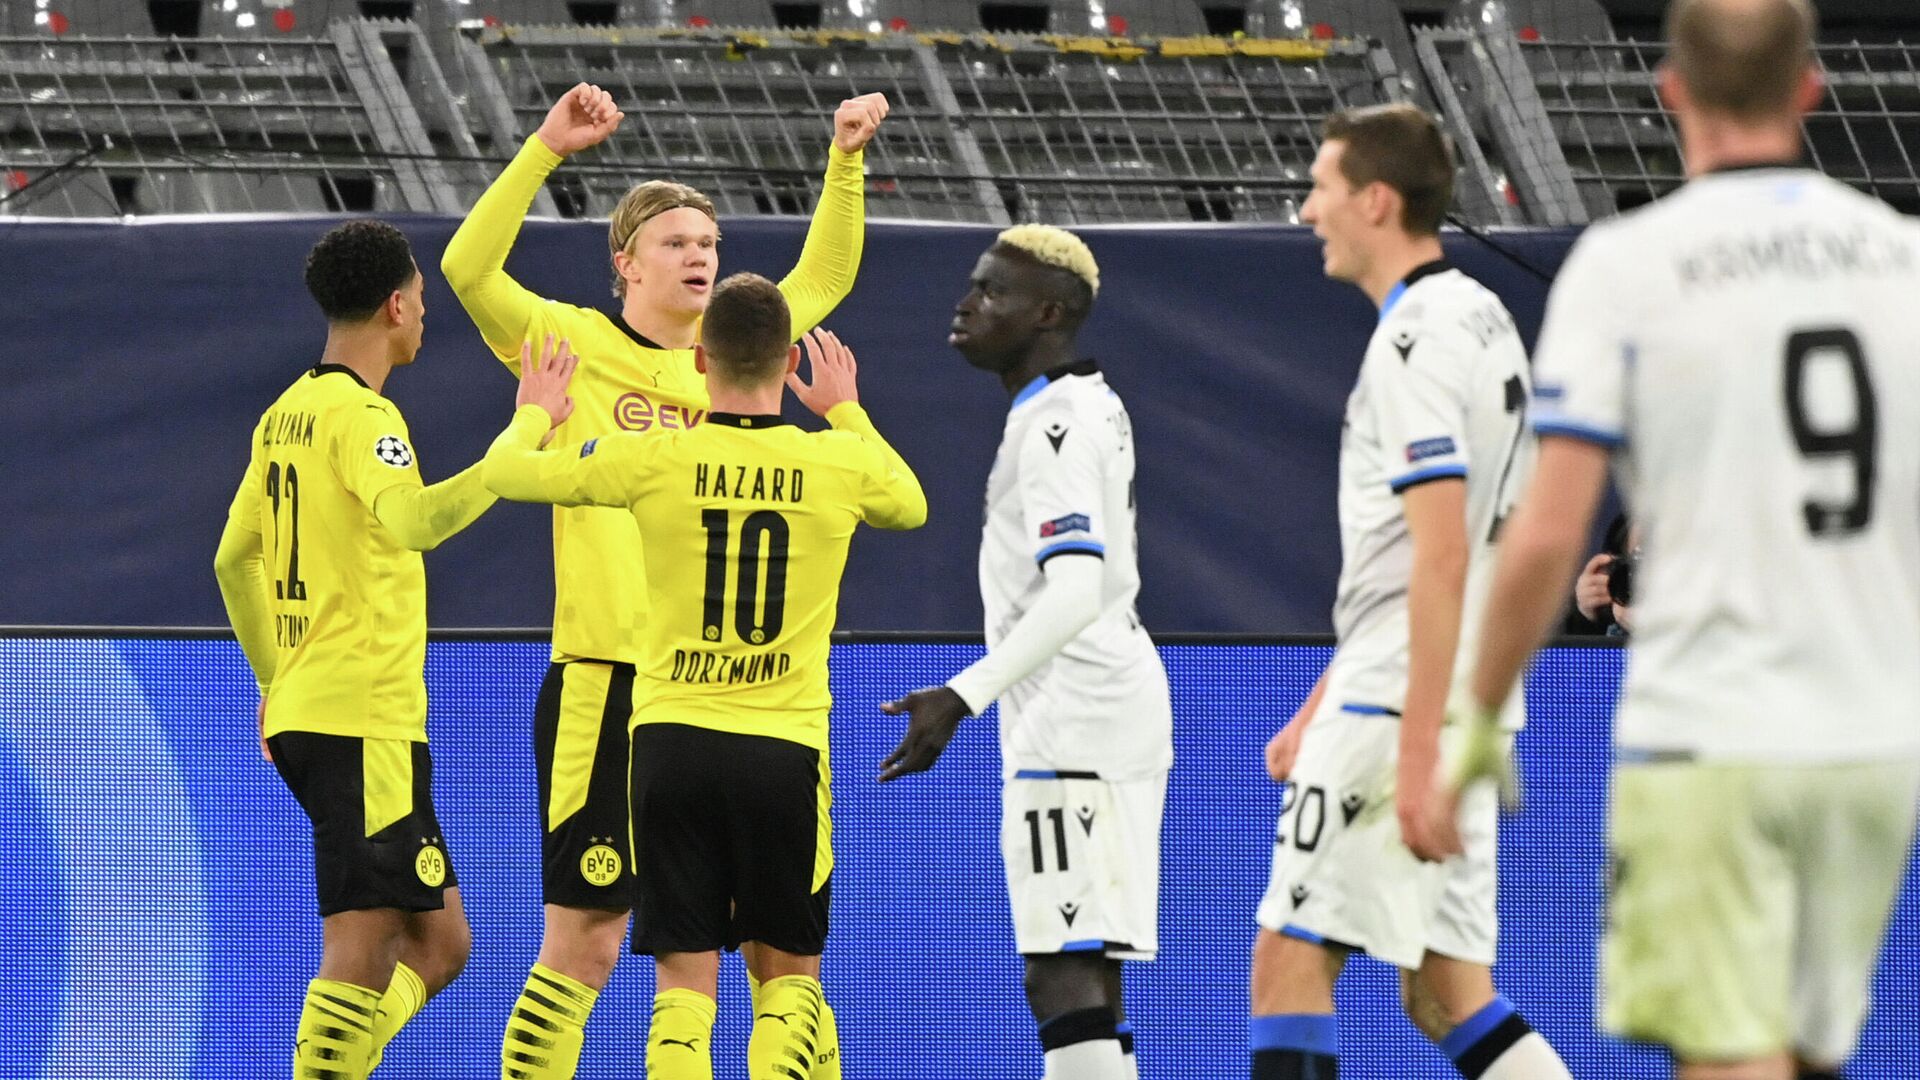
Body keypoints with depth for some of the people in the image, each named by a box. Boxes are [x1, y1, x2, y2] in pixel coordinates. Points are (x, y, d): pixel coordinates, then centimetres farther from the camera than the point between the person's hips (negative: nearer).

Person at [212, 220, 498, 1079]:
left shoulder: (285, 415, 15)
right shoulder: (360, 415, -12)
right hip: (365, 719, -9)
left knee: (438, 944, 14)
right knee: (363, 950, -9)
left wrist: (275, 677, 30)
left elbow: (234, 560, 23)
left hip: (302, 711, 9)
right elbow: (411, 520, -32)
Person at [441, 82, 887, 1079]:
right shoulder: (575, 344, 0)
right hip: (604, 686, -5)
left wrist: (845, 163, 12)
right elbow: (469, 269, -13)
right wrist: (546, 150, -20)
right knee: (583, 943, -2)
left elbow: (822, 279, 25)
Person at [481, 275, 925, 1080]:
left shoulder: (656, 460, -5)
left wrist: (535, 415, 30)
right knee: (788, 973, 14)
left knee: (684, 976, 2)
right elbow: (910, 505, 24)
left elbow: (505, 472, 8)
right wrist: (848, 412, 39)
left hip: (673, 738, 0)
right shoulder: (838, 465, -1)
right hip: (785, 744, 0)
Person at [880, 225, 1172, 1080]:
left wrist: (965, 697, -34)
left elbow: (1075, 594, -26)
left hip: (1075, 725, -11)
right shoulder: (1096, 405, 18)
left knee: (1064, 977, -17)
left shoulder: (1054, 425, -15)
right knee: (1082, 982, 10)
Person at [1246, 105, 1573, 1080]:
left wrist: (1416, 751, -24)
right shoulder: (1477, 319, 18)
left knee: (1290, 955, -6)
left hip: (1402, 706, -10)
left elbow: (1440, 558, -21)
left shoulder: (1417, 341, -14)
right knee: (1446, 993, 9)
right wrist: (1320, 712, 27)